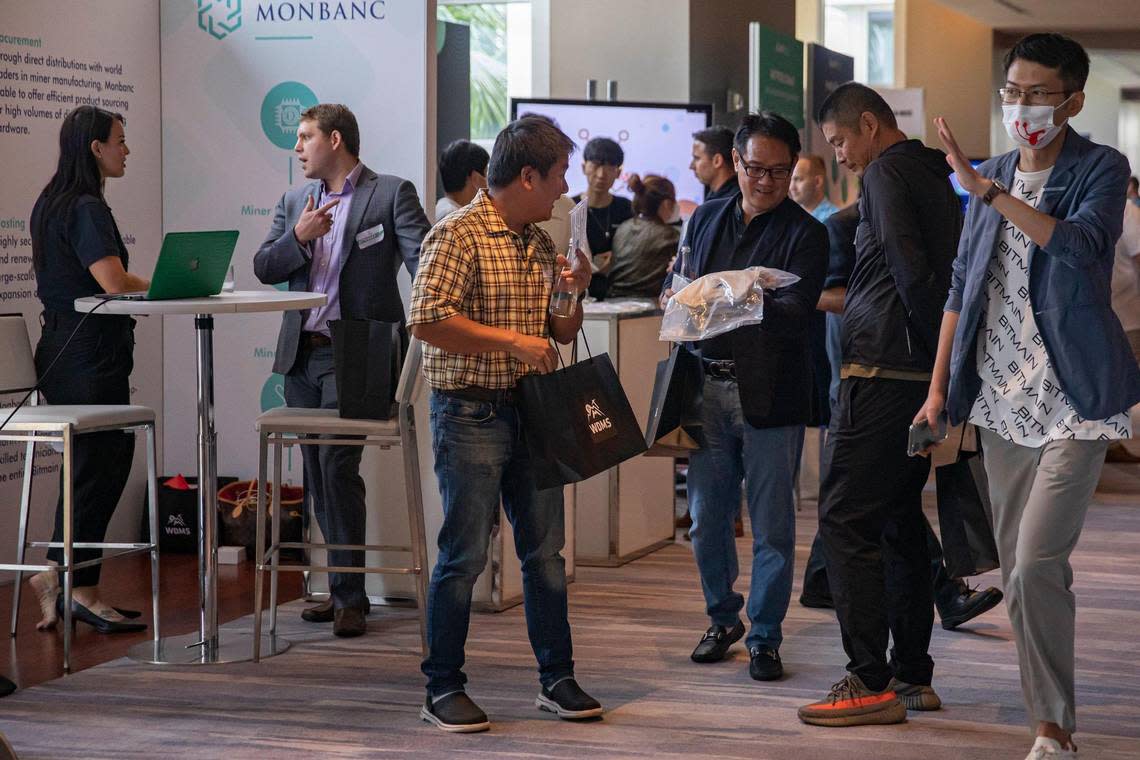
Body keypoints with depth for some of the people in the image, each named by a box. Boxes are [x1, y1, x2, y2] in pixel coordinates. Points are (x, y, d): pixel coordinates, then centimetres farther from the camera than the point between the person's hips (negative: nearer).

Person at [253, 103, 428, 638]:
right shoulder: (295, 201, 15)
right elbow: (263, 269, 9)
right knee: (317, 473, 10)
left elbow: (425, 262, -10)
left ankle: (348, 595, -7)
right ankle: (344, 585, 20)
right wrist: (298, 237, -10)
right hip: (300, 354, 6)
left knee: (337, 465, -14)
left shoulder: (392, 194, -1)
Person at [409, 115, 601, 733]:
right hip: (472, 412, -7)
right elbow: (427, 322, -20)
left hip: (533, 412, 7)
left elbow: (562, 334, 20)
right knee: (463, 555, -2)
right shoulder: (458, 235, -11)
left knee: (545, 552, 10)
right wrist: (511, 340, -19)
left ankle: (556, 679, 19)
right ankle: (443, 689, 7)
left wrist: (572, 293, -1)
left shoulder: (541, 243, 13)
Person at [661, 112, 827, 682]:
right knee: (707, 516, 10)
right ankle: (722, 617, 29)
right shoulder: (706, 219, 14)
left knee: (772, 523, 1)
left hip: (770, 394, -4)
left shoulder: (805, 233, -2)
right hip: (706, 386, 4)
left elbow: (798, 310, -15)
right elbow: (674, 286, 20)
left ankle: (764, 637, 12)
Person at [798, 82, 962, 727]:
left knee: (847, 518, -8)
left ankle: (871, 684, -10)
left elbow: (909, 268, -19)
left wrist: (937, 347, -12)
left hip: (883, 371, -10)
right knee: (901, 517, 15)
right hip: (924, 376, 10)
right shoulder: (933, 177, 19)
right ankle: (913, 674, 19)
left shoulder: (887, 172, -9)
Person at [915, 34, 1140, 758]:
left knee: (1037, 563, -16)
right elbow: (963, 287, 16)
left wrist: (987, 189, -27)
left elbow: (1079, 244, -25)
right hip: (1003, 397, 6)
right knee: (1017, 567, 8)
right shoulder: (992, 178, 12)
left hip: (1073, 397, -6)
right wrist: (939, 387, 11)